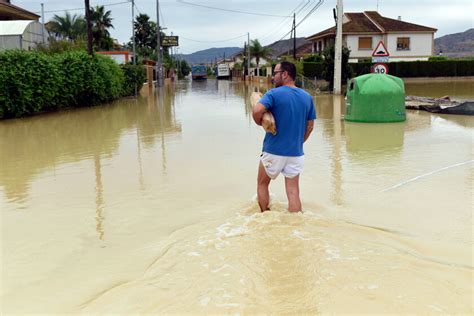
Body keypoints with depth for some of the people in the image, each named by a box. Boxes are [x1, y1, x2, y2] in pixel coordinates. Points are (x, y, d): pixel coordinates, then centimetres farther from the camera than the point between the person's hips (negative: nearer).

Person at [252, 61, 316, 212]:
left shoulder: (274, 94, -11)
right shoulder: (307, 97, 5)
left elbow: (256, 111, -28)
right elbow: (310, 126, 11)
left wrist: (260, 123, -8)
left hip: (274, 151, -4)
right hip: (296, 153, 4)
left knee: (262, 184, 19)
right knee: (293, 192, 7)